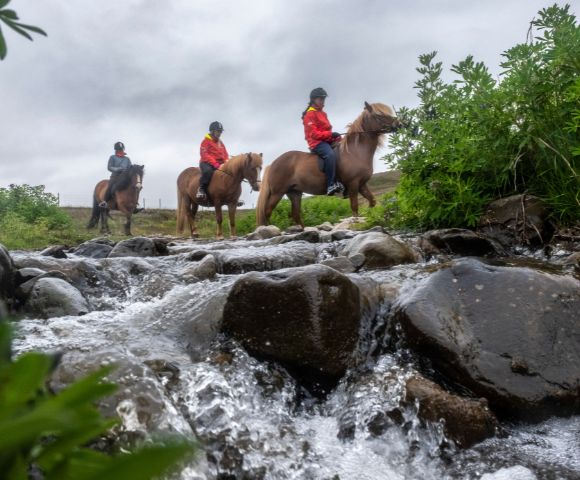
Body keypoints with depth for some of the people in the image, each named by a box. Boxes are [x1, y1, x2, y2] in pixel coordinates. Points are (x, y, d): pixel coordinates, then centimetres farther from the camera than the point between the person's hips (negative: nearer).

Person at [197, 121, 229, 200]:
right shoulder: (206, 141, -2)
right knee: (208, 171, -40)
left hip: (220, 164, 7)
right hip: (207, 163, -7)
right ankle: (201, 189, -27)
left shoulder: (220, 143, 20)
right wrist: (216, 164, -23)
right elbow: (204, 155, -13)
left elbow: (225, 155, 22)